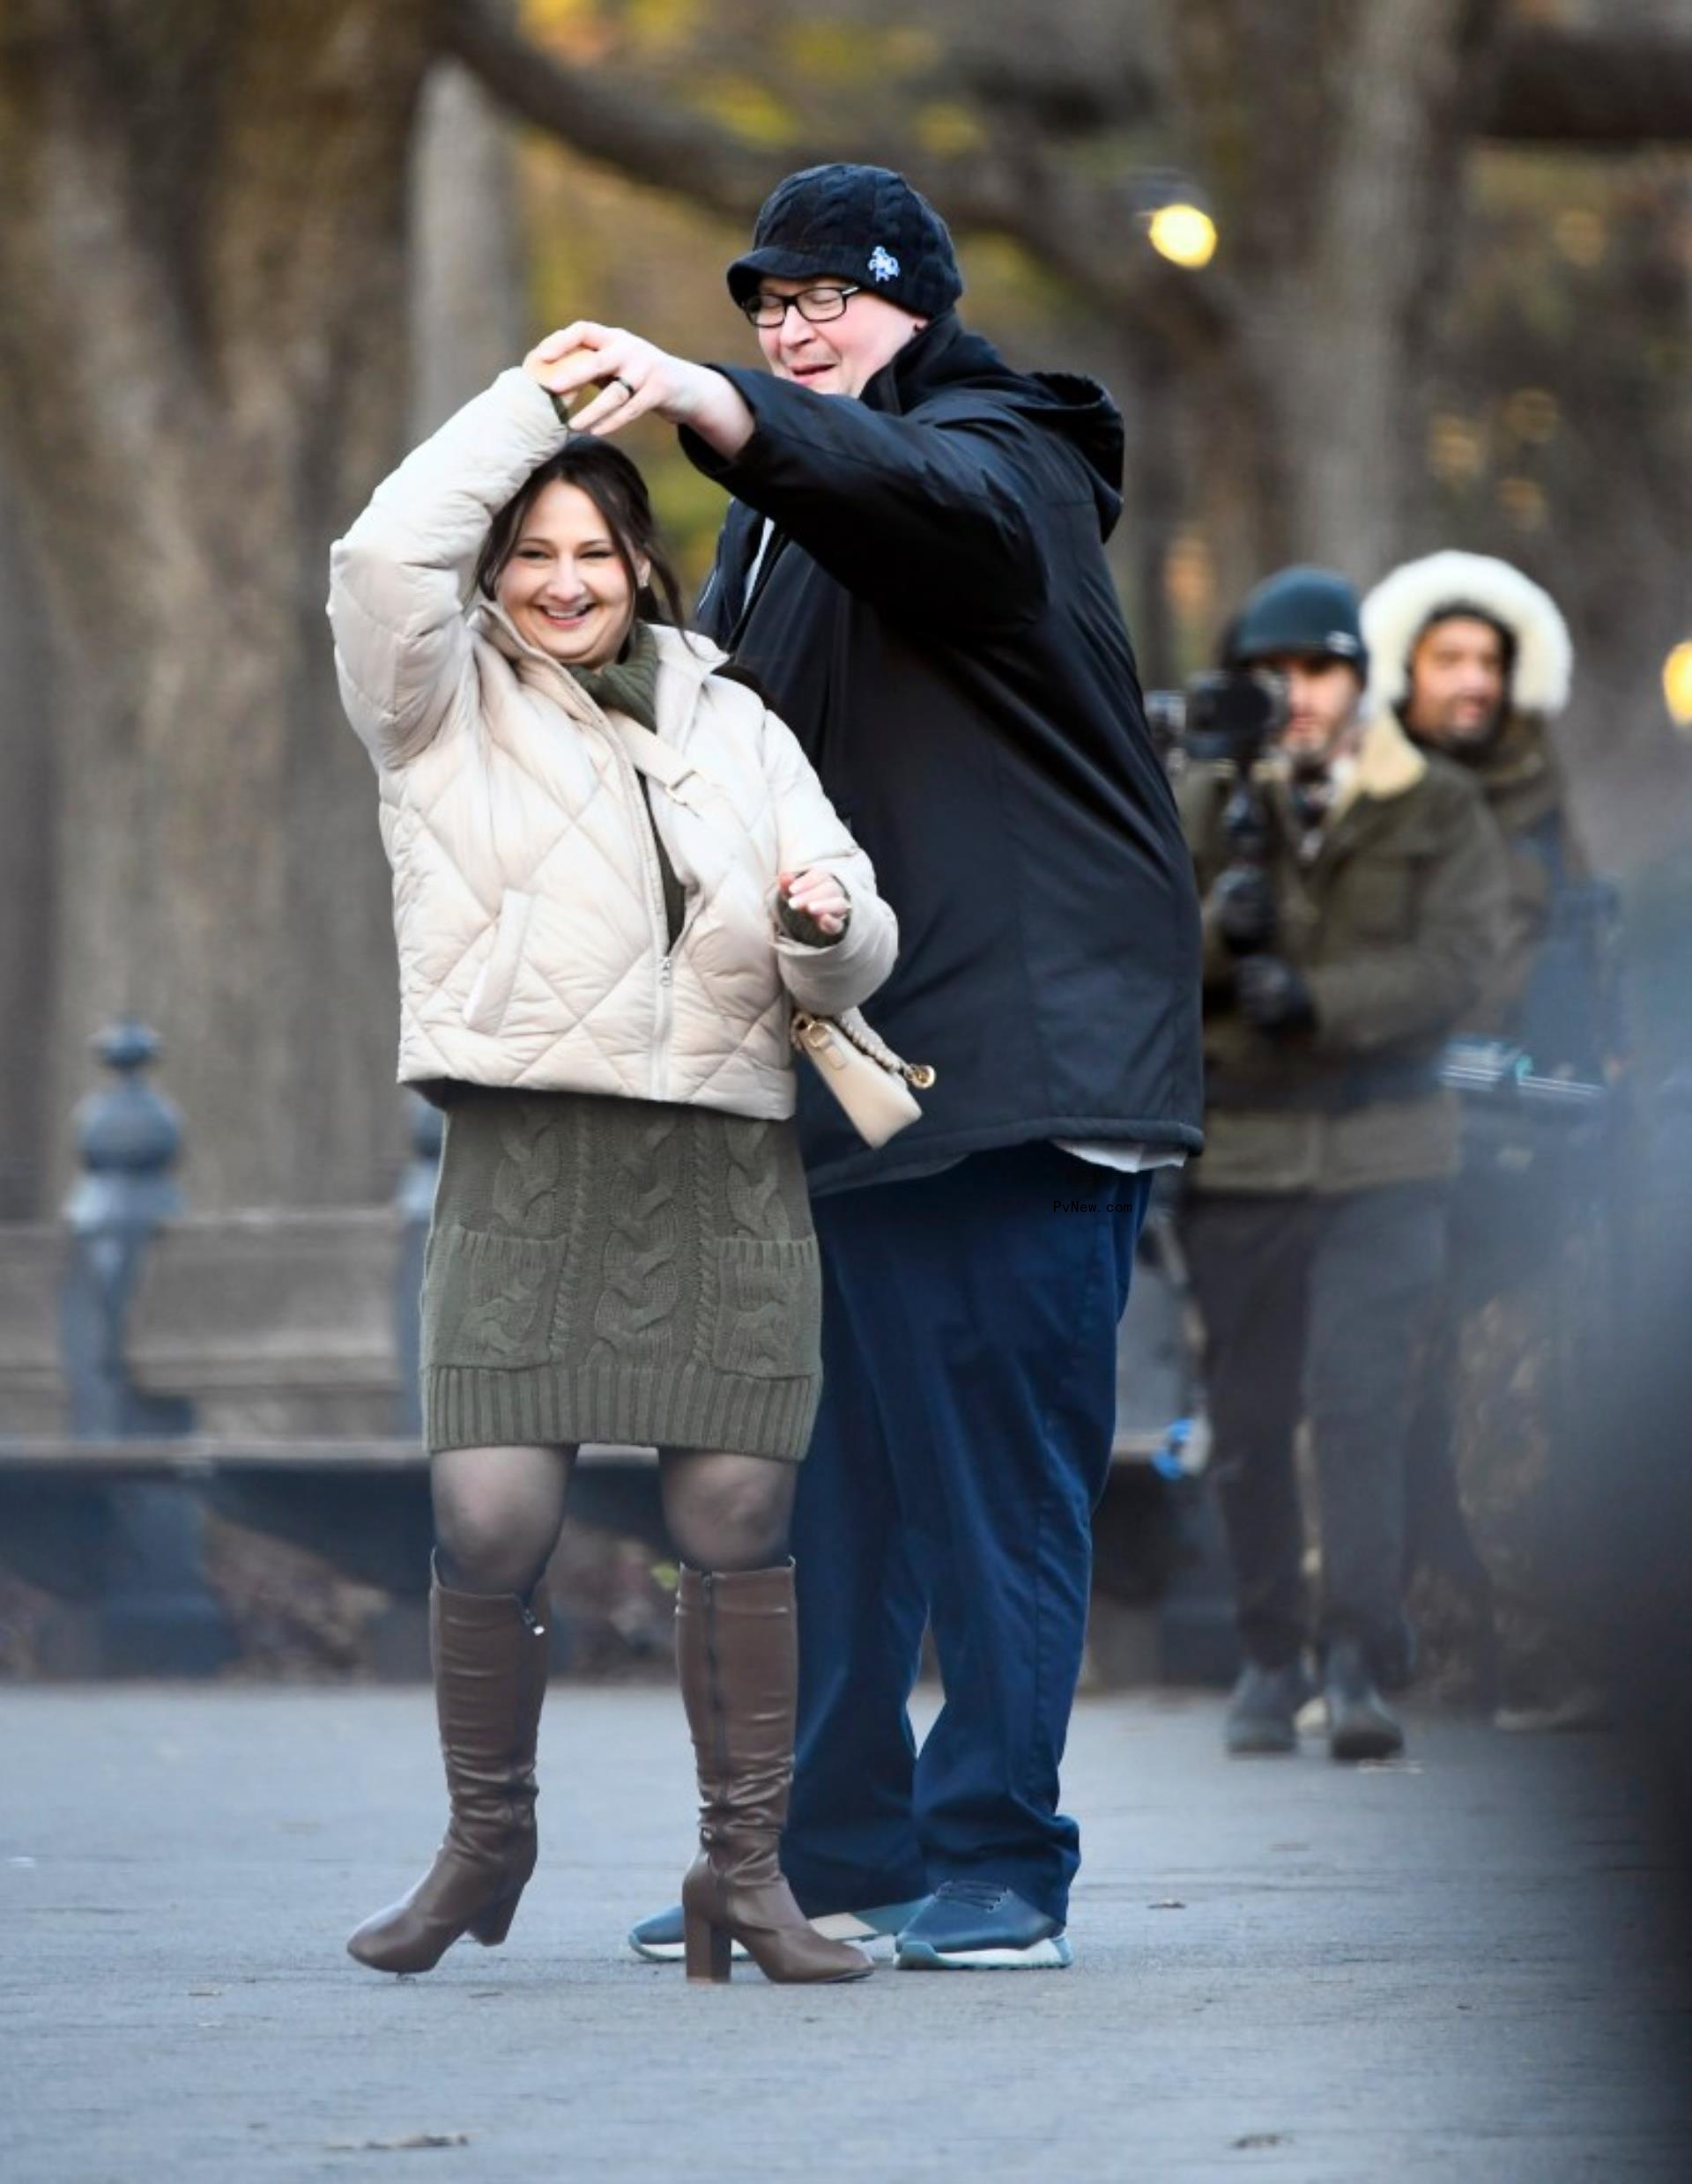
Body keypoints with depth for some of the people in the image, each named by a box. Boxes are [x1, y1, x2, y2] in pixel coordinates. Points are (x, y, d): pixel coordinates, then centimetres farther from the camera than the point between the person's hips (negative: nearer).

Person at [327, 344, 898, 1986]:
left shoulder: (734, 727, 19)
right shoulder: (446, 706, 11)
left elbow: (850, 966, 17)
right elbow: (390, 555, -10)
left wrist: (825, 925, -7)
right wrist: (529, 401, -2)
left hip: (726, 1168, 2)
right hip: (524, 1157, -2)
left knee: (735, 1521, -2)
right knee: (490, 1521, -11)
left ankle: (744, 1866, 8)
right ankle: (485, 1839, 11)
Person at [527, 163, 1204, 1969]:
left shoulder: (999, 463, -5)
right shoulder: (774, 530, 23)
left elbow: (909, 496, -30)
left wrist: (702, 402, -46)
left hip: (1014, 1062, -9)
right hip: (844, 1070, 9)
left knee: (992, 1467, -8)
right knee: (833, 1481, 10)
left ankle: (995, 1868, -6)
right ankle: (832, 1854, 16)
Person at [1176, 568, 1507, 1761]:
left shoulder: (1440, 810, 4)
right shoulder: (1207, 804, 8)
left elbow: (1455, 964, -8)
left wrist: (1313, 1000, -21)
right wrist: (1216, 929, -21)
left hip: (1384, 1159, -2)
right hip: (1239, 1157, 2)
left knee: (1363, 1404, -13)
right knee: (1250, 1418, 5)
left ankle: (1358, 1664, -14)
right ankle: (1271, 1657, 16)